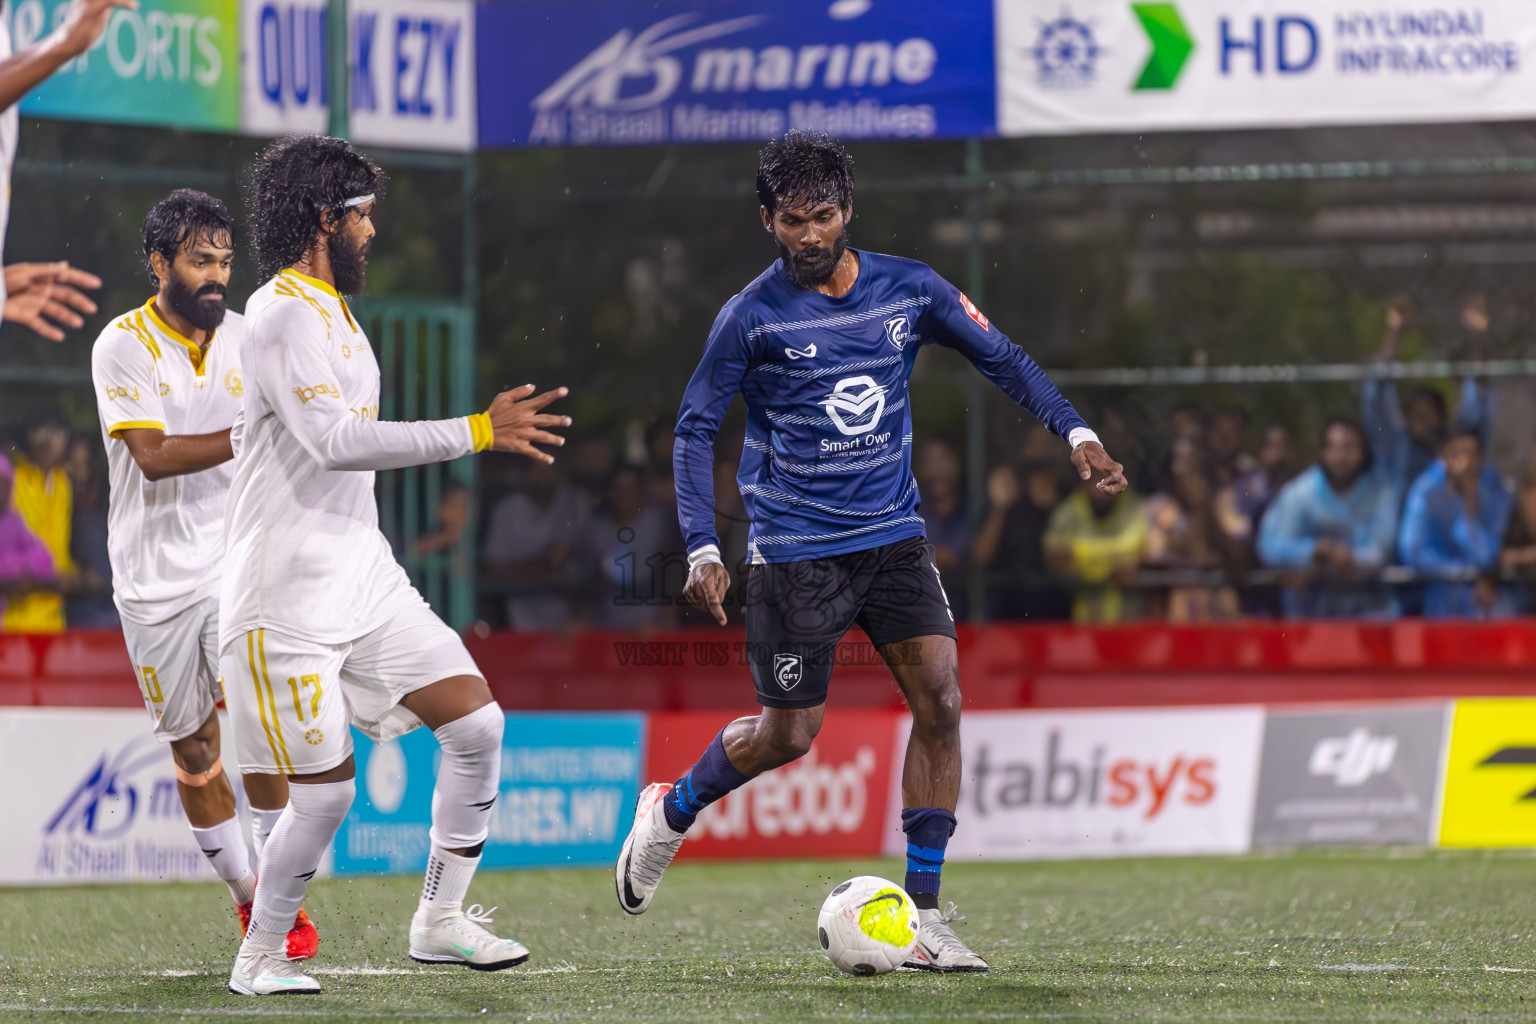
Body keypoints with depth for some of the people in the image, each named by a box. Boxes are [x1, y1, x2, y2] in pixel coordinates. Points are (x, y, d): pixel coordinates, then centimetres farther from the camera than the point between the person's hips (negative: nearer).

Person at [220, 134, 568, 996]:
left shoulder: (328, 311, 16)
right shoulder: (283, 314, -15)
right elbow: (334, 441, -26)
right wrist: (478, 432, -25)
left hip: (363, 573, 9)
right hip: (287, 594, -9)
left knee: (478, 722, 1)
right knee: (328, 787, -8)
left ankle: (440, 922, 11)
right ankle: (260, 958, 11)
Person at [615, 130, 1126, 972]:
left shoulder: (907, 290, 1)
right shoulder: (753, 317, -9)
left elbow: (1001, 358, 8)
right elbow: (695, 427, -5)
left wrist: (1075, 432, -6)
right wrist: (702, 548, -16)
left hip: (893, 536, 3)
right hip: (795, 549, -3)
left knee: (940, 698, -12)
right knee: (790, 733, 1)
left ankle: (922, 914, -6)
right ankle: (670, 813, 32)